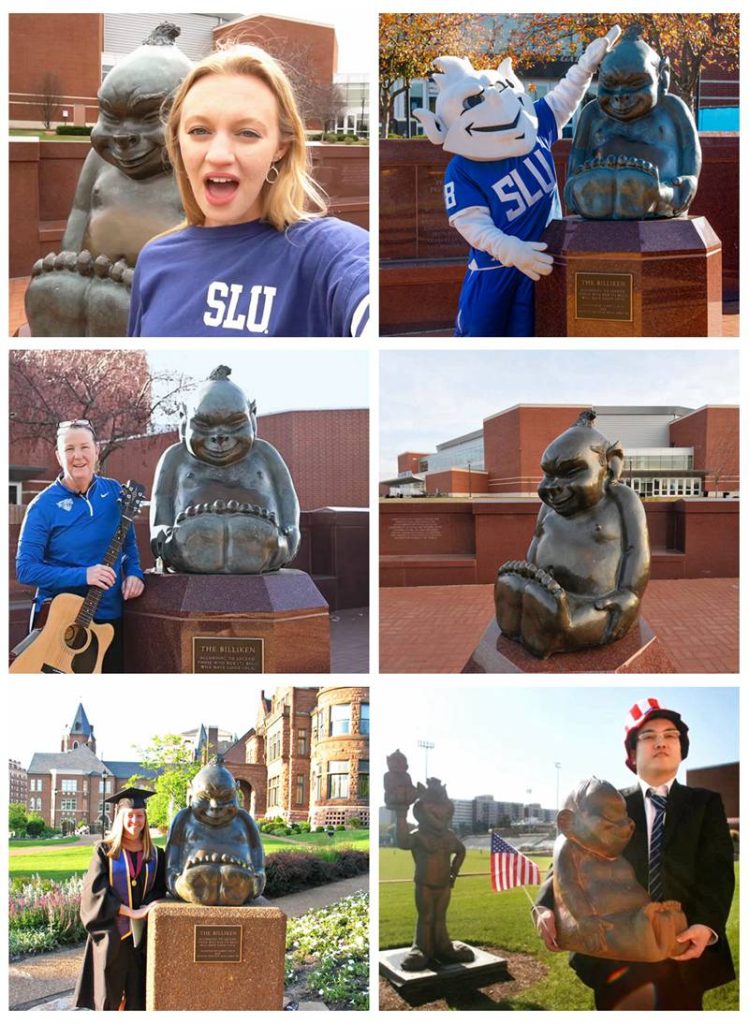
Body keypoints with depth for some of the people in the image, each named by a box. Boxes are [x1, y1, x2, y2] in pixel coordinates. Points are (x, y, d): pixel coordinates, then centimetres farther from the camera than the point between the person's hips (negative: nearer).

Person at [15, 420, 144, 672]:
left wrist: (133, 573, -6)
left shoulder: (115, 493, 1)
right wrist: (82, 575, -24)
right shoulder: (44, 505, -11)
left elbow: (129, 544, 14)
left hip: (111, 617, 4)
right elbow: (25, 569, -15)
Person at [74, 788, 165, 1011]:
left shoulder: (154, 855, 9)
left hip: (141, 935, 3)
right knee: (108, 995, 0)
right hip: (111, 933, -3)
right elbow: (95, 891, -10)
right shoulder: (105, 851, -1)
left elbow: (159, 892, 7)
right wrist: (132, 912, -18)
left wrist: (147, 910, -16)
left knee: (136, 997, 2)